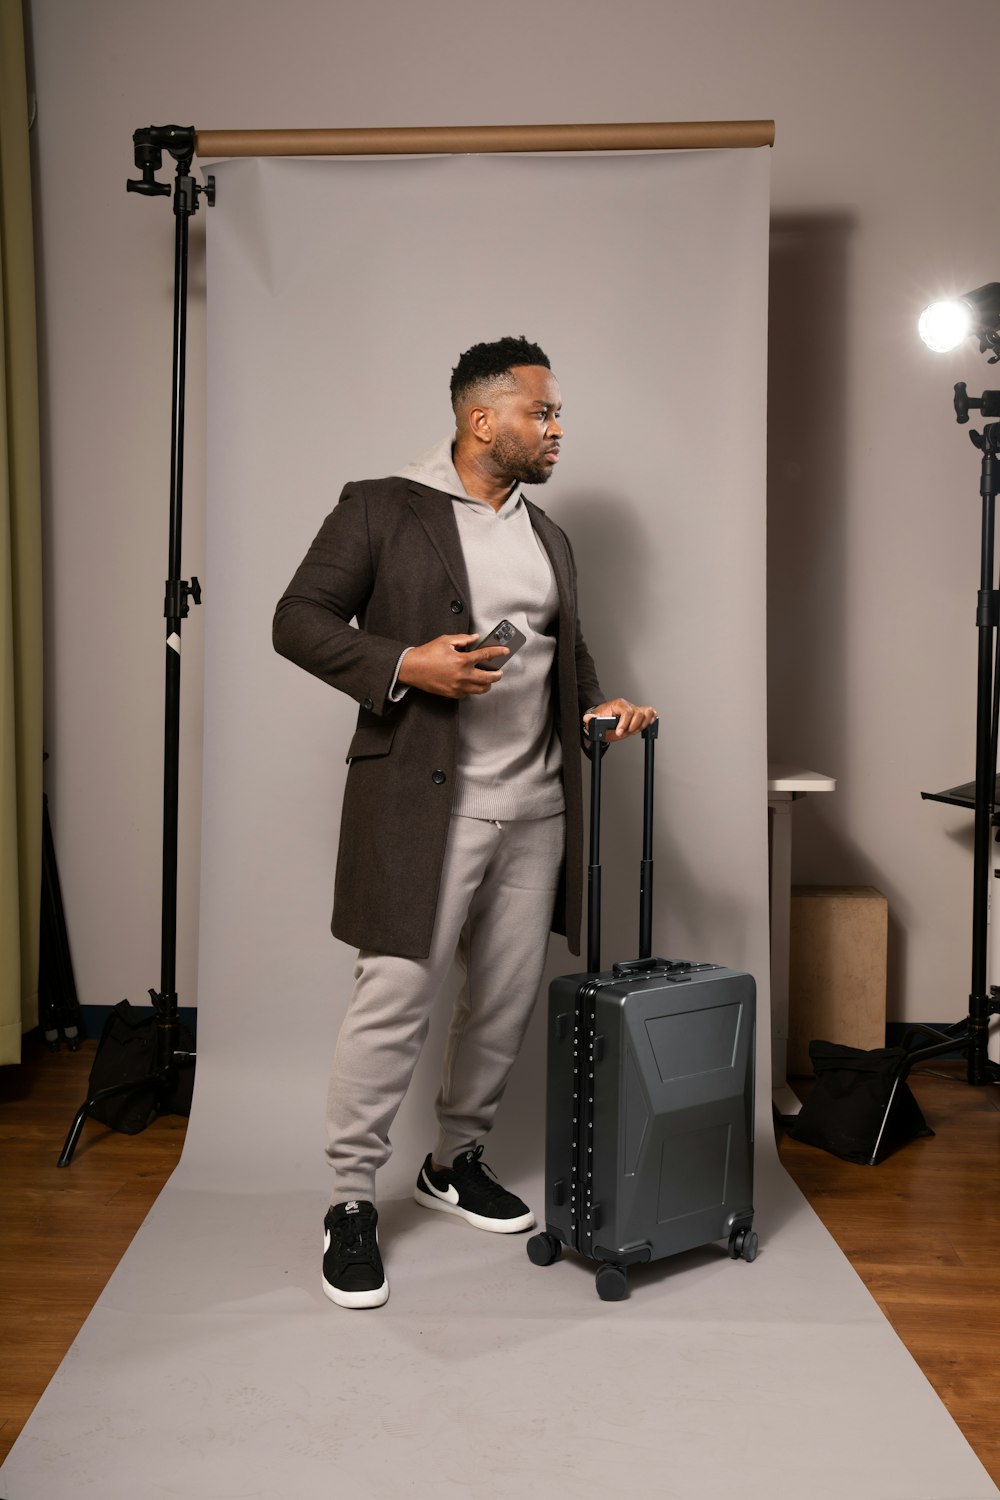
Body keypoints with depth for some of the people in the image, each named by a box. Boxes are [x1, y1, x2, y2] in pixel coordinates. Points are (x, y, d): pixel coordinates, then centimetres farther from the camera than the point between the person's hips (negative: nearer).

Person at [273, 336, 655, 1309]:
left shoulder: (547, 535, 17)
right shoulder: (380, 508, -2)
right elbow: (298, 621, -5)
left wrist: (600, 702, 5)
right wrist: (406, 665, -18)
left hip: (536, 805, 7)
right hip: (424, 801, -6)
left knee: (506, 998, 12)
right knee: (395, 996, -5)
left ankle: (456, 1162, 33)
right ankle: (351, 1201, 12)